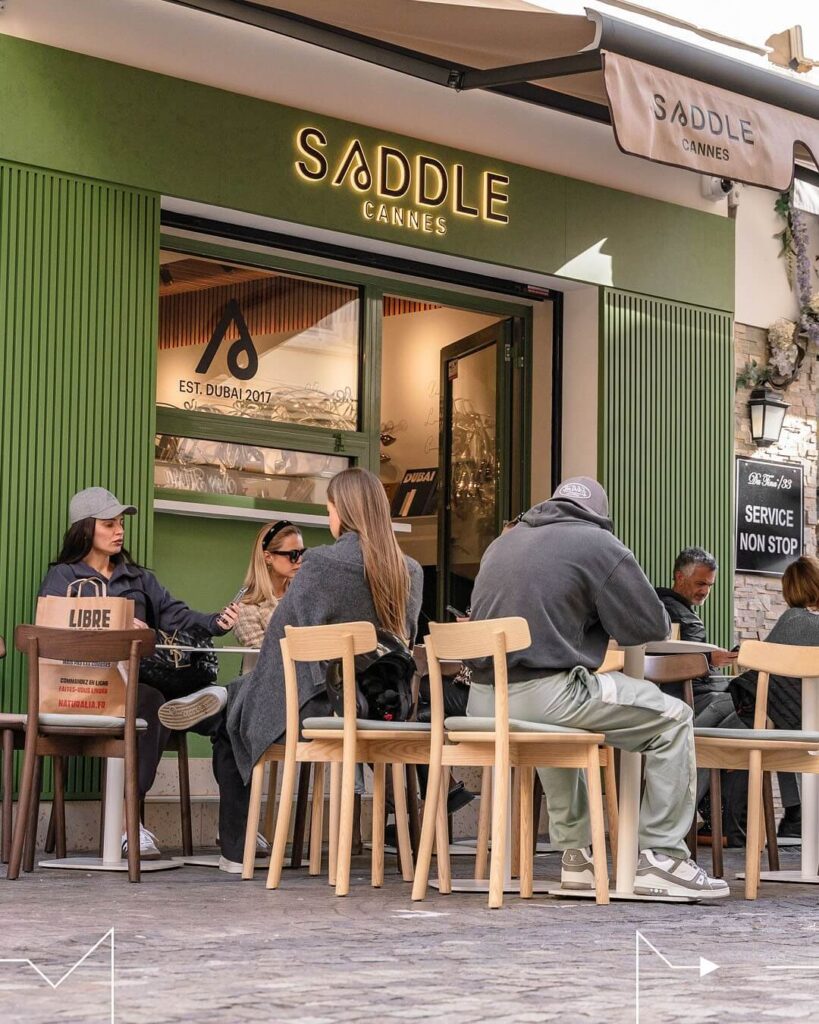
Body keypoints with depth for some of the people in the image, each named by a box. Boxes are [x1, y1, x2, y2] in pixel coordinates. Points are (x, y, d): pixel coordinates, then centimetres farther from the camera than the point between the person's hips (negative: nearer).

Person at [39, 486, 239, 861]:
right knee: (150, 702, -36)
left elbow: (176, 615, 15)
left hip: (138, 681, 4)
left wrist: (215, 622, -5)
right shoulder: (62, 577, 13)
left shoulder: (138, 578, 29)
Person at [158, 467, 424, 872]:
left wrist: (247, 690, 6)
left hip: (322, 707, -6)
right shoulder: (410, 572, 1)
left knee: (231, 722, 21)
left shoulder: (320, 564, -14)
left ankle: (235, 850, 22)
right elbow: (405, 641, 11)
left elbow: (279, 634, -10)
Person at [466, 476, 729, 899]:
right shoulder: (599, 543, 2)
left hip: (483, 699, 8)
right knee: (672, 719, 5)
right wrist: (602, 620, 25)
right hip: (543, 695, -8)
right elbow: (651, 626, 5)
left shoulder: (502, 542, 22)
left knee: (556, 727, 40)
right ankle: (662, 858, 4)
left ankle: (575, 856, 37)